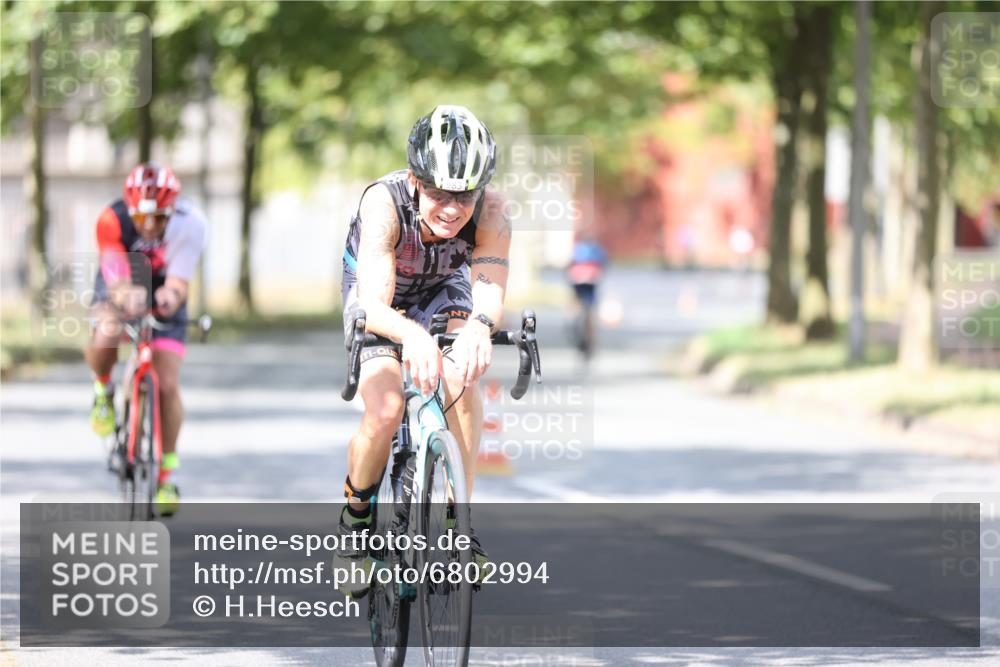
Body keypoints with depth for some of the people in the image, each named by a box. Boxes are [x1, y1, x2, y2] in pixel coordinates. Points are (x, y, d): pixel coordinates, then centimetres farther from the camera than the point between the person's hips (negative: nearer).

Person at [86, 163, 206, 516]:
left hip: (163, 295, 1)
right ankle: (103, 391, 3)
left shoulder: (189, 224, -30)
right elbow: (116, 279, -39)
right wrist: (124, 296, -62)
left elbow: (178, 283, -34)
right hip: (120, 290, 0)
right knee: (104, 339, -33)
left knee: (168, 385, -11)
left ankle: (166, 475, 4)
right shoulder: (112, 220, -32)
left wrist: (171, 296, -57)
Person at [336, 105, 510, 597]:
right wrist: (412, 335, -69)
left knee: (460, 379, -29)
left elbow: (491, 288, -43)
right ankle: (357, 514, 5)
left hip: (444, 291, 2)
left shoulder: (489, 210, -32)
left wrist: (479, 326, -67)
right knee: (384, 412, -23)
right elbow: (374, 306, -46)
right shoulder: (384, 202, -38)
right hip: (381, 298, -2)